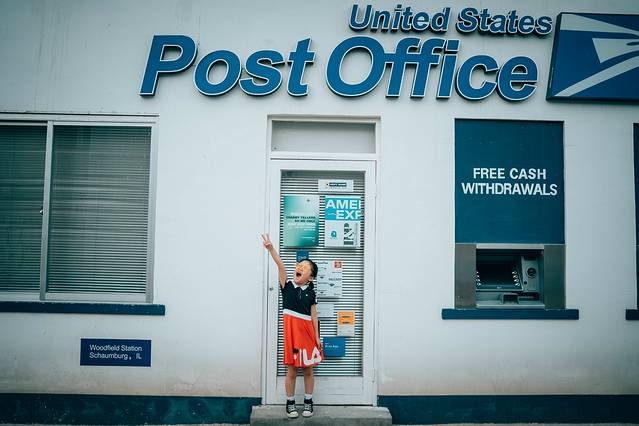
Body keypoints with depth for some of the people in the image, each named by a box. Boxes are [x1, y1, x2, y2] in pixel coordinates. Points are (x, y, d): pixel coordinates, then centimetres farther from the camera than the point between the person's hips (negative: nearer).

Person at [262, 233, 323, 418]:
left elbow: (314, 316, 5)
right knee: (291, 370, 5)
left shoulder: (310, 292, 5)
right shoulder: (287, 286, 1)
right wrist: (271, 248, -27)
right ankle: (290, 403, 20)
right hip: (291, 331, -1)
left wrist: (317, 337, 1)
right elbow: (281, 265, -15)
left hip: (308, 332, 1)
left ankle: (308, 401, 24)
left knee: (308, 369, 9)